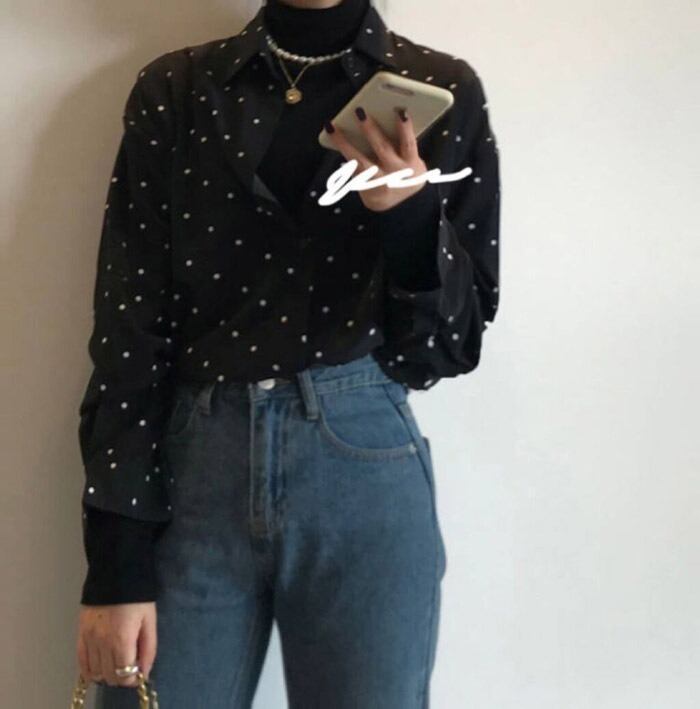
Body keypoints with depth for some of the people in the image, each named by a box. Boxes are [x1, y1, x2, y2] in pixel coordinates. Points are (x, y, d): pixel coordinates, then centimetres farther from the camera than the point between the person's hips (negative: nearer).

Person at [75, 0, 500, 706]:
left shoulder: (441, 92, 3)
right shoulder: (172, 92, 5)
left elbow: (452, 345, 4)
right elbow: (130, 331, 1)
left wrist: (411, 217, -15)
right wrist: (116, 561, -5)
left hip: (364, 471, 0)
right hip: (188, 468, 1)